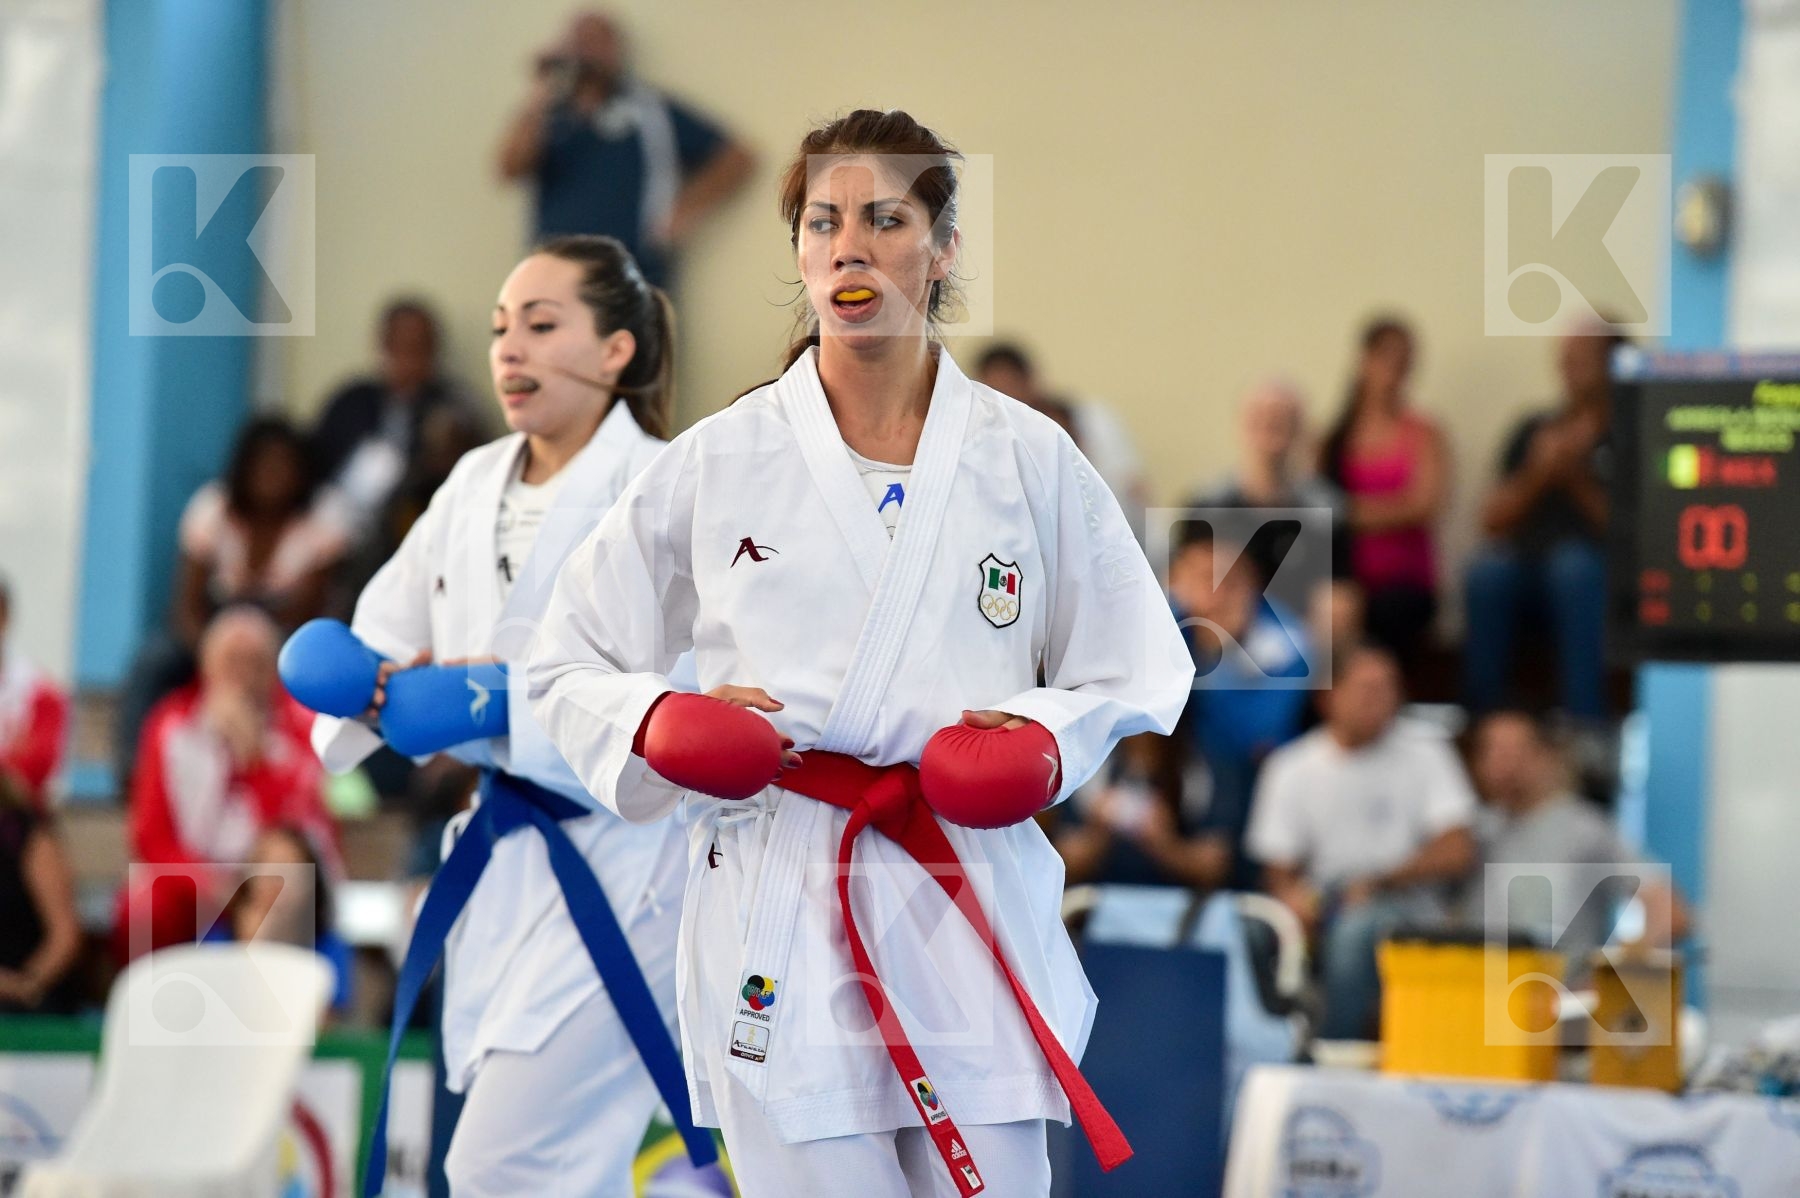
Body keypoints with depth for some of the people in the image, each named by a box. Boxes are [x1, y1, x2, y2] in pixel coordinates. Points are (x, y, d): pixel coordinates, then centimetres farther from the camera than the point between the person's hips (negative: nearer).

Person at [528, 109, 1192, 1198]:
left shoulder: (1029, 460, 6)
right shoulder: (716, 464, 4)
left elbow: (1143, 678, 14)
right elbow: (569, 670, 11)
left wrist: (1053, 736, -6)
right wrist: (654, 724, -9)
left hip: (975, 913, 1)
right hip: (779, 927, -1)